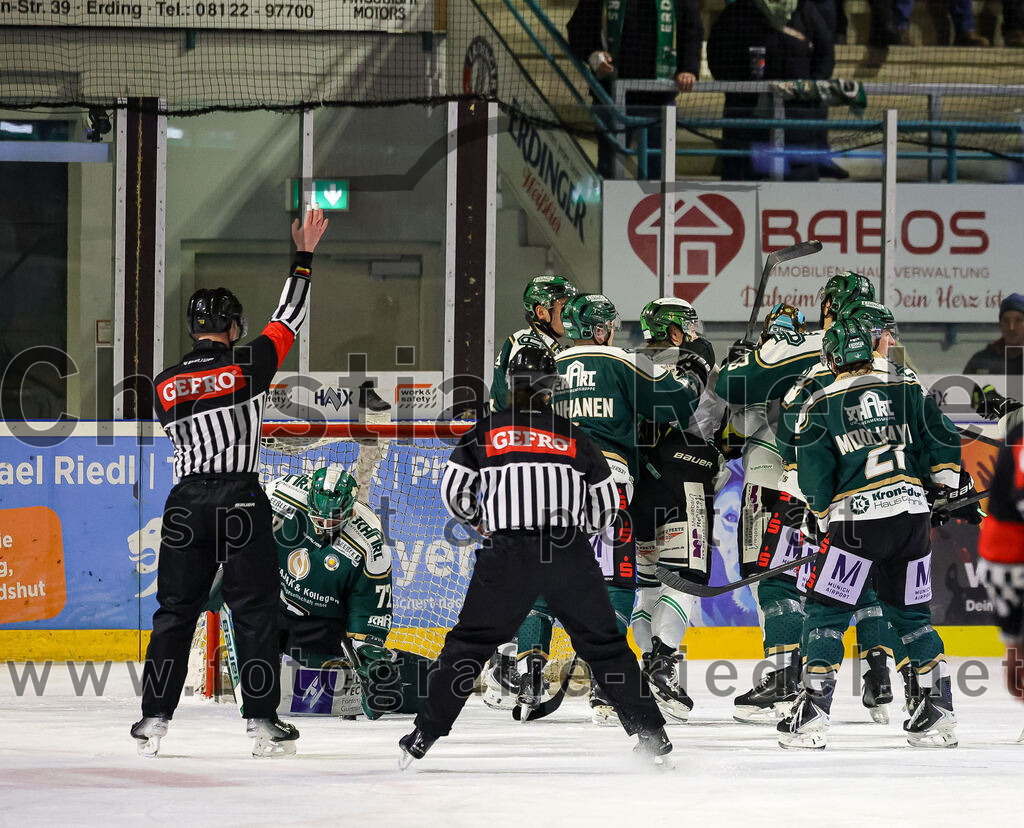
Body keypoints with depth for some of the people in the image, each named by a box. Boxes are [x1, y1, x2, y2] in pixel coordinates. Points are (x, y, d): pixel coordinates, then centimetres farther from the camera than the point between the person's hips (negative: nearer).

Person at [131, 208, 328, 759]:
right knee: (255, 609, 2)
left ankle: (153, 718, 5)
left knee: (175, 610, 9)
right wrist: (304, 254, 13)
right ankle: (262, 722, -1)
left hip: (186, 500, 3)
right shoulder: (247, 366, -5)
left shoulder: (165, 385, 5)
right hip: (240, 497, -3)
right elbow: (289, 319, 4)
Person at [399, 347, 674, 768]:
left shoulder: (485, 433, 9)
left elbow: (452, 490, 9)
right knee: (605, 644, 9)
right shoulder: (574, 438, 12)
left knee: (470, 641, 9)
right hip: (569, 558, 1)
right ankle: (651, 735, 5)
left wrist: (478, 522, 29)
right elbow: (607, 505, 16)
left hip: (506, 553, -1)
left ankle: (423, 736, 5)